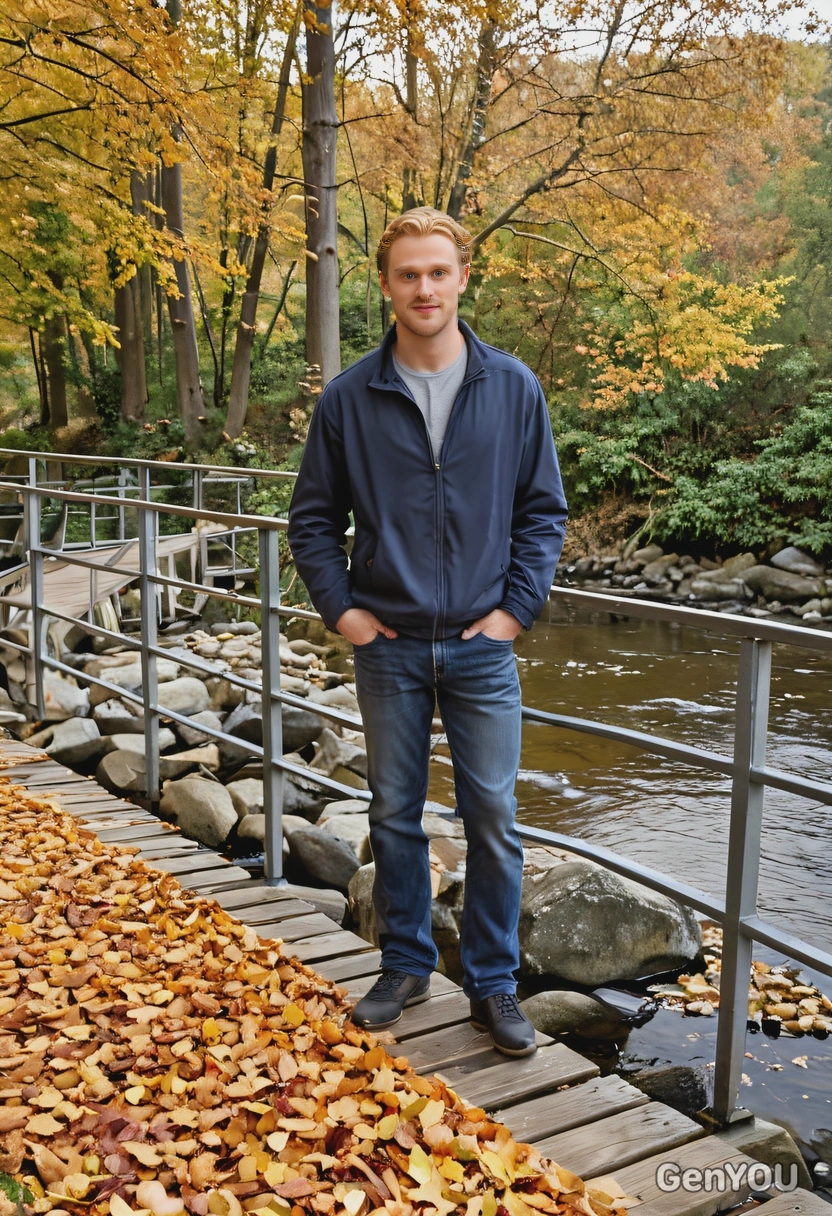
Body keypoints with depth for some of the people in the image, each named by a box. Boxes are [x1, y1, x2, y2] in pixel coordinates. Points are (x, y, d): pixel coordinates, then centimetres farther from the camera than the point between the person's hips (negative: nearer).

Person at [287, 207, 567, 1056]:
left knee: (493, 819, 4)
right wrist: (341, 610, -2)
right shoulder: (349, 398, -1)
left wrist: (517, 607, -3)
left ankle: (493, 984, 21)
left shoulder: (513, 388, 0)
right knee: (394, 816, 12)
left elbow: (543, 510, 5)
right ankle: (406, 966, 30)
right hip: (389, 647, 1)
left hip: (481, 646, 0)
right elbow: (314, 519, 6)